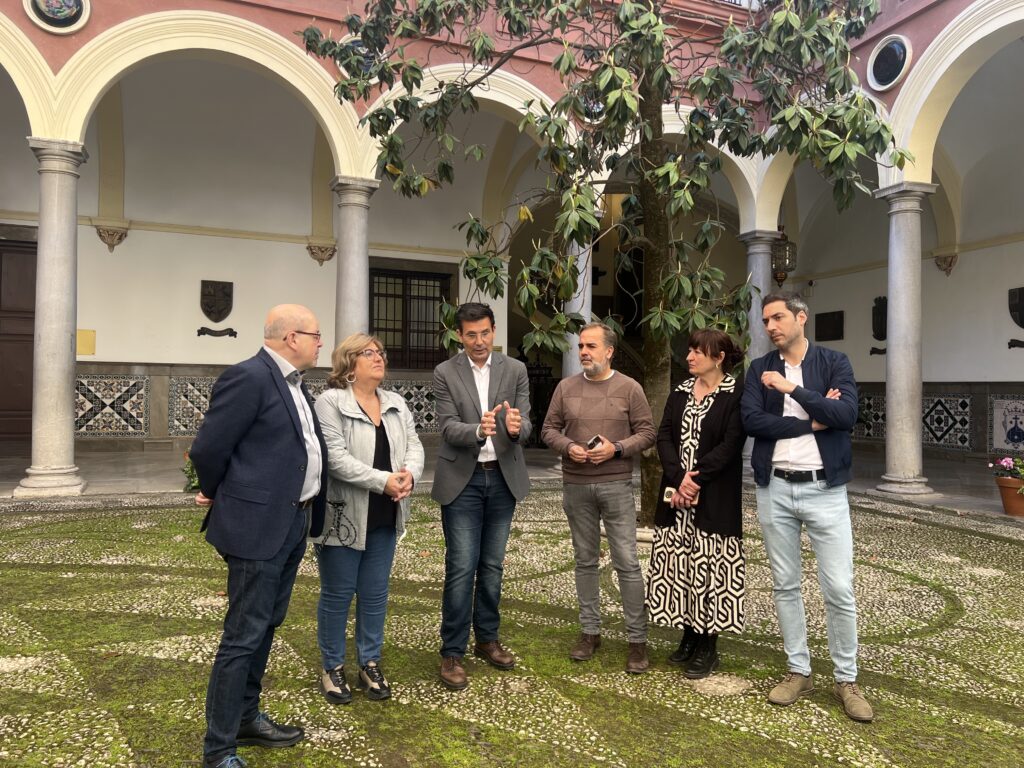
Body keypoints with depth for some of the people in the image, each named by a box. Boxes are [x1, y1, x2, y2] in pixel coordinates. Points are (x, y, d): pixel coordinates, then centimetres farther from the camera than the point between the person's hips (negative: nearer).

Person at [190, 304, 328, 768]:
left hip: (293, 524, 9)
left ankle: (246, 718, 35)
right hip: (258, 525, -9)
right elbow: (207, 449, -15)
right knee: (244, 634, 0)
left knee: (266, 626, 19)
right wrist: (218, 496, 1)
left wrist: (308, 513, 15)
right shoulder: (248, 377, -17)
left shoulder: (294, 384, 12)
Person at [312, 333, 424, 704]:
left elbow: (414, 447, 6)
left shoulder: (397, 404, 9)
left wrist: (409, 474, -15)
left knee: (375, 594, 14)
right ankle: (332, 667, 24)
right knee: (337, 594, 7)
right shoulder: (330, 402, -11)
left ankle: (370, 663, 28)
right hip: (342, 516, -6)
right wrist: (383, 481, -23)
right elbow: (335, 458, -19)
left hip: (384, 518, 6)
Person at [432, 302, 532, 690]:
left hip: (502, 478, 3)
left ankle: (487, 639, 29)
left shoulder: (515, 370, 1)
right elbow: (448, 428, -11)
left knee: (492, 566, 14)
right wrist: (478, 430, -32)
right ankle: (452, 652, 10)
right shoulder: (445, 373, -4)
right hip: (462, 480, -2)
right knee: (461, 568, -3)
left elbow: (525, 425, -5)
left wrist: (515, 427, -30)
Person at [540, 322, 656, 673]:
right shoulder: (566, 387, 5)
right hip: (575, 485, 3)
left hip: (616, 485, -3)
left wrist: (616, 449, -16)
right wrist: (568, 447, -12)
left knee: (627, 562, -1)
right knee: (585, 561, 12)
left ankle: (637, 640, 9)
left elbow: (646, 433, -1)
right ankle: (590, 631, 25)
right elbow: (549, 429, 8)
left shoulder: (629, 388, -2)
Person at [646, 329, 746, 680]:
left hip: (714, 498, -5)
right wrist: (679, 479, -13)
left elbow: (730, 445, -13)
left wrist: (696, 478, -17)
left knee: (709, 567, 0)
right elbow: (664, 437, 2)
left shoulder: (735, 396, -5)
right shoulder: (680, 393, 11)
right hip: (676, 493, 5)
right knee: (678, 565, 9)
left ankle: (708, 647, 12)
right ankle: (689, 636, 24)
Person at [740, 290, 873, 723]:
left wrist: (794, 389, -18)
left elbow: (847, 415, -15)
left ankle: (846, 679, 18)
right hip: (775, 490, 2)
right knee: (785, 587, 10)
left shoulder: (834, 362, 1)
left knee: (839, 590, 1)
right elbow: (751, 421, -10)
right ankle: (799, 671, 24)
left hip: (824, 489, -2)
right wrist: (812, 422, -12)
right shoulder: (760, 370, 5)